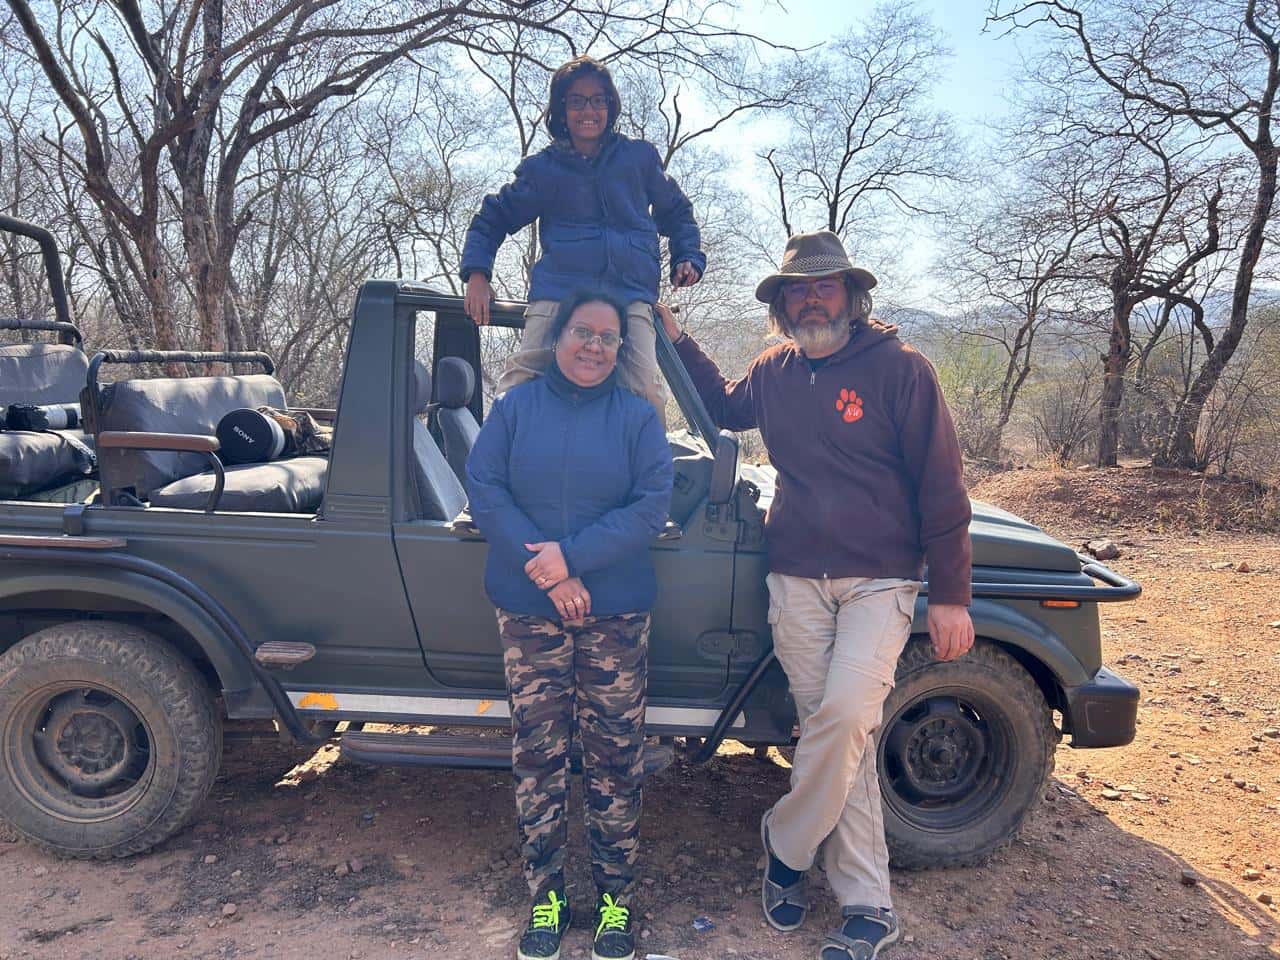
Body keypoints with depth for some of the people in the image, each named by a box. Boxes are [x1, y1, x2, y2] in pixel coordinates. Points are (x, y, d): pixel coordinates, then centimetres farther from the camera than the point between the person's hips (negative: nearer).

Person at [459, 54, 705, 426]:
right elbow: (491, 220, 23)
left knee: (645, 392, -21)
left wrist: (688, 257, 14)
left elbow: (676, 213, 32)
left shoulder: (640, 157, 19)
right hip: (558, 291, 1)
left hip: (630, 294, 0)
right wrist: (477, 275, 7)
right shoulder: (542, 168, 18)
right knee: (520, 384, -18)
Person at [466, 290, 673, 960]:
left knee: (614, 759, 5)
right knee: (536, 754, 8)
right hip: (528, 611, 1)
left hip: (615, 613, 0)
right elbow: (483, 489, -3)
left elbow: (652, 503, -6)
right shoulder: (515, 406, 5)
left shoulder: (637, 417, 3)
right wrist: (546, 572, -13)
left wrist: (574, 555, -17)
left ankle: (615, 896, 22)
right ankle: (545, 896, 24)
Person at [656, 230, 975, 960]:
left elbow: (940, 485, -5)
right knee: (844, 740, 5)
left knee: (845, 716, -19)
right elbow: (726, 408, 31)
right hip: (796, 579, 4)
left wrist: (951, 596, -7)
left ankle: (786, 843, 8)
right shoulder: (775, 373, 8)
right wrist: (676, 338, 20)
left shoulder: (899, 369, -6)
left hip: (879, 579, -3)